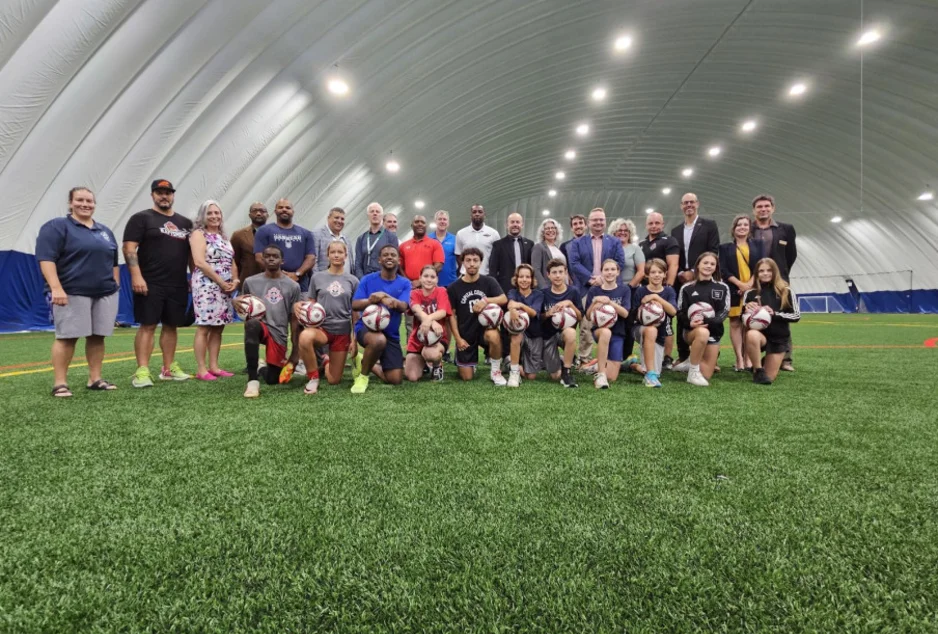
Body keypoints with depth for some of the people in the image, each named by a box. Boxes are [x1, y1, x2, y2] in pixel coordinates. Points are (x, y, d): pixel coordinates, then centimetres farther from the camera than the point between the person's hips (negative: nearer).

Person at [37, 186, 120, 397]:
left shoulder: (105, 231, 18)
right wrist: (56, 288, -20)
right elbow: (46, 258, -11)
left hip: (105, 293, 5)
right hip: (72, 293, -5)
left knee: (97, 336, 6)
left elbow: (113, 261, 23)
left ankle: (95, 379, 13)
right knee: (67, 337, -3)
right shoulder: (56, 226, -2)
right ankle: (60, 383, 4)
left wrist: (116, 284, 15)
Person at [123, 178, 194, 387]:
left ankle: (168, 368, 17)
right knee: (147, 325, -6)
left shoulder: (185, 223, 16)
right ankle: (142, 371, -4)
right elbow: (129, 249, -7)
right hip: (150, 284, -5)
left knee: (171, 325, 9)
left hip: (178, 285, 5)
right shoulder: (141, 218, 1)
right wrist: (137, 276, -17)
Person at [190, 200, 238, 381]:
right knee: (203, 328, -7)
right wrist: (221, 282, -14)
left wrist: (235, 281, -1)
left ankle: (213, 366, 12)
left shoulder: (223, 237, 19)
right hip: (206, 286, -7)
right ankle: (201, 369, -3)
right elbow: (199, 262, -14)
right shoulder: (198, 234, -2)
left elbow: (232, 263, 18)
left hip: (226, 289, 7)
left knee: (218, 328, 7)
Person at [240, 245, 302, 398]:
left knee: (272, 380, 2)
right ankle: (253, 380, -30)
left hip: (279, 334, 1)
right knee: (251, 324, -39)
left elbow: (294, 320, 5)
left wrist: (295, 351, 2)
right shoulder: (250, 282, 5)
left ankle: (265, 368, 43)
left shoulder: (293, 286, 3)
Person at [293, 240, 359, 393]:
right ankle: (313, 378, -15)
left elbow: (355, 313, 7)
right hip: (321, 327, -1)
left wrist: (355, 339, 1)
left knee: (334, 381, 2)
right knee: (305, 337, -40)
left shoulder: (353, 281, 5)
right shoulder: (317, 277, 4)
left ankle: (326, 362, 41)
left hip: (343, 331, 1)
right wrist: (298, 306, -15)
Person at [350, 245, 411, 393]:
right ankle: (363, 375, -10)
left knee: (395, 380, -2)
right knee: (379, 340, -41)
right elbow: (355, 305, -11)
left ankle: (365, 363, 29)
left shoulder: (404, 283, 0)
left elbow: (403, 307, -17)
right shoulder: (368, 279, -2)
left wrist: (388, 298, -39)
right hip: (366, 327, -3)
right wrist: (370, 300, -34)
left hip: (391, 334, 3)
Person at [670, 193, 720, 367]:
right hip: (682, 280, 4)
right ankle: (683, 356, 11)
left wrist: (694, 272, -12)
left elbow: (714, 252, -5)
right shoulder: (675, 231, 17)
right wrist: (680, 274, -5)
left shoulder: (709, 225, 4)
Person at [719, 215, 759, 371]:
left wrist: (750, 284, -11)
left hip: (752, 289, 1)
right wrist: (740, 284, -11)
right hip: (734, 290, -1)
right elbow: (723, 270, 0)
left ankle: (746, 358, 2)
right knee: (735, 323, -4)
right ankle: (739, 359, -4)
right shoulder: (725, 247, 9)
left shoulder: (756, 247, 14)